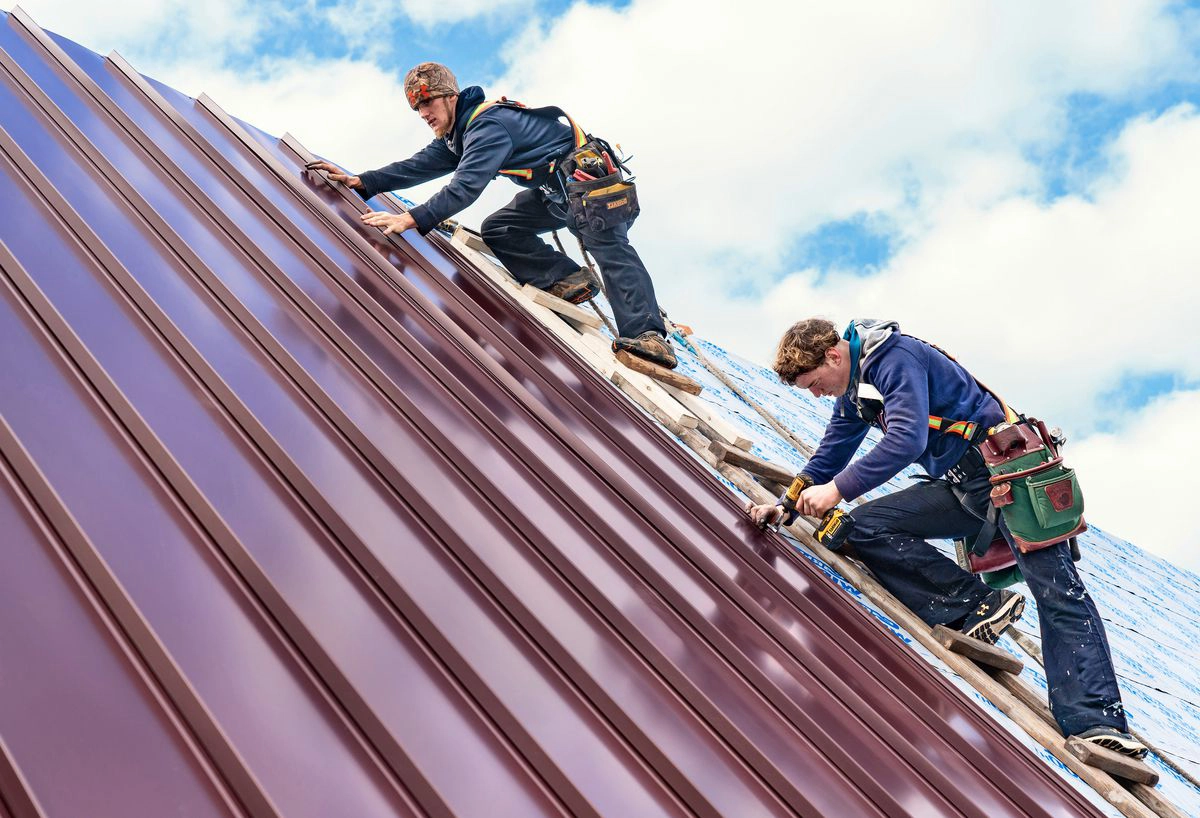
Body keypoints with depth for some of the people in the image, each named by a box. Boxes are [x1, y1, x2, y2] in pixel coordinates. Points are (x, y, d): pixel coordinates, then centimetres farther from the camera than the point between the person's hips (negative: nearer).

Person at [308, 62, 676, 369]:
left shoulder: (487, 123, -22)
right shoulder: (456, 135, 12)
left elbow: (467, 185, -34)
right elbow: (419, 166, 13)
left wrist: (413, 219, -40)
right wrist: (360, 182, 4)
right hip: (553, 192, 11)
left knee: (608, 245, -31)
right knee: (497, 229, 7)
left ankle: (648, 336, -48)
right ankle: (569, 279, -7)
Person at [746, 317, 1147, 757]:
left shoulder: (896, 355, -16)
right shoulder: (853, 392, 13)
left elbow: (908, 439, -29)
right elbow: (829, 457, 21)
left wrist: (839, 489, -30)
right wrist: (787, 506, 9)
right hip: (959, 487, 9)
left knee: (1057, 592, -16)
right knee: (865, 527, -8)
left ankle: (1097, 724, -18)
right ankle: (978, 607, -14)